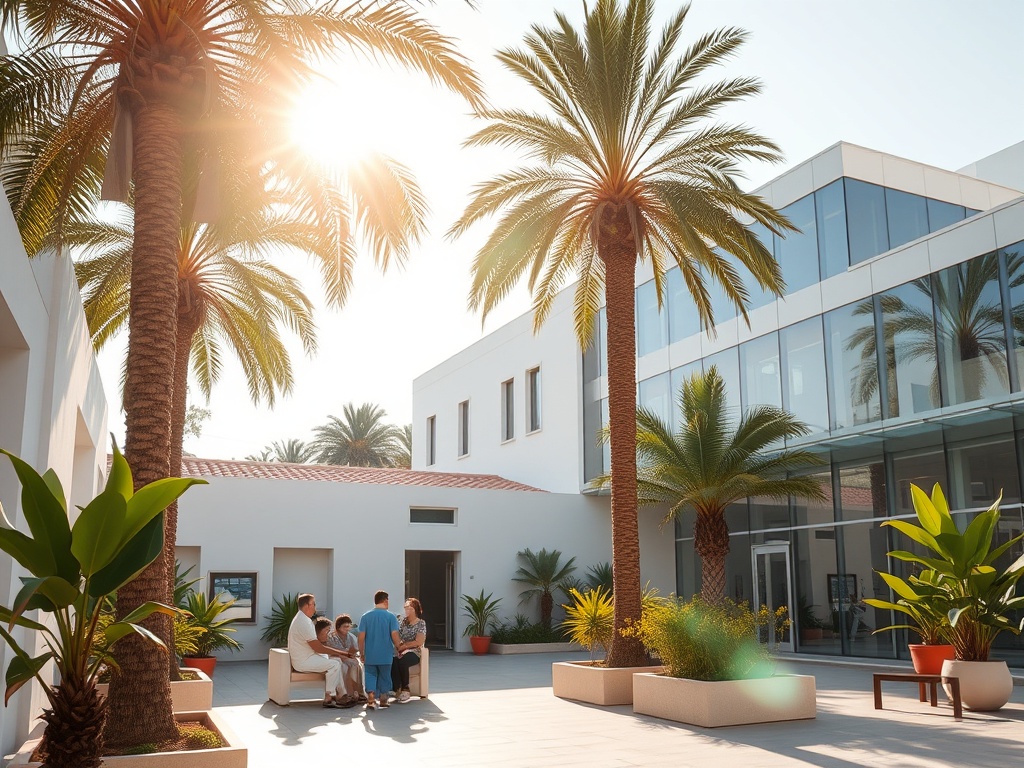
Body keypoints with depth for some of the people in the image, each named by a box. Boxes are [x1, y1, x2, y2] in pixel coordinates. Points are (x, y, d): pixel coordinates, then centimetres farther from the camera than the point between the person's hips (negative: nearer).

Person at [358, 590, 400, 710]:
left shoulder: (365, 616, -1)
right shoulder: (390, 617, -6)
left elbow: (361, 637, -2)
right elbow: (394, 636, -10)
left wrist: (361, 653, 8)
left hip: (369, 655, 1)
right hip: (385, 655, -1)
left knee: (370, 675, 9)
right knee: (384, 677, 13)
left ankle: (371, 699, -6)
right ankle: (383, 699, 21)